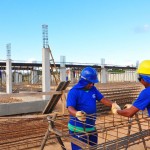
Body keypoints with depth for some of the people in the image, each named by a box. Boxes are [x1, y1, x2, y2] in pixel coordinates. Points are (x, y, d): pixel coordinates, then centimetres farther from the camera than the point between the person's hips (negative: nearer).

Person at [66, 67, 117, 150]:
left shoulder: (93, 89, 3)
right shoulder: (74, 91, -18)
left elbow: (102, 99, 4)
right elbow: (70, 108, -28)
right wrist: (77, 114, -50)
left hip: (91, 127, 7)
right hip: (78, 129, -7)